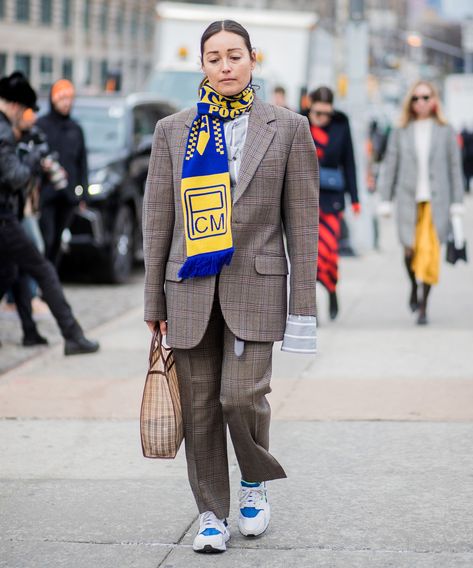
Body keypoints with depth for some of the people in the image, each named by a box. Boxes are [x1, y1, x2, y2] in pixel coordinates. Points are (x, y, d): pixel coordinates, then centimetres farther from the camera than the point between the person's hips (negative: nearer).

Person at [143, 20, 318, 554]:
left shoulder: (288, 128, 4)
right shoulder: (172, 131, 7)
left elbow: (302, 220, 3)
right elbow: (157, 220, 9)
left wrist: (303, 303, -1)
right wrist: (154, 301, 7)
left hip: (255, 287, -2)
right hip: (191, 288, 2)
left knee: (242, 395, -12)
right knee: (199, 406, 4)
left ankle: (255, 480, 18)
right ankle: (211, 513, 18)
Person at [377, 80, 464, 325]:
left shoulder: (445, 132, 5)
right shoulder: (401, 132, 7)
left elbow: (455, 167, 6)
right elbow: (390, 165, 8)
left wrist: (457, 202, 3)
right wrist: (385, 200, 4)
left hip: (436, 200, 0)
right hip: (409, 200, 0)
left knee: (430, 253, -4)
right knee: (411, 250, -6)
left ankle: (423, 306, 6)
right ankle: (414, 287, 27)